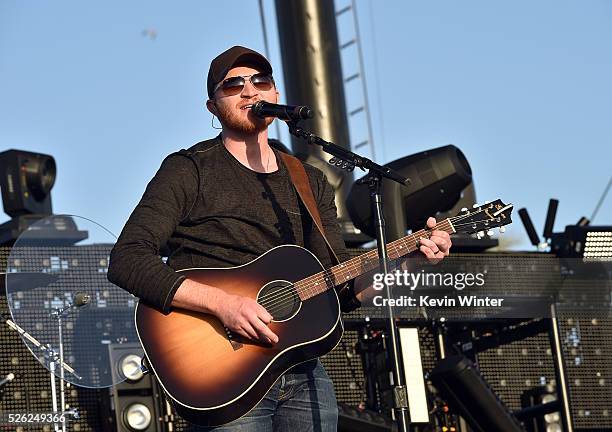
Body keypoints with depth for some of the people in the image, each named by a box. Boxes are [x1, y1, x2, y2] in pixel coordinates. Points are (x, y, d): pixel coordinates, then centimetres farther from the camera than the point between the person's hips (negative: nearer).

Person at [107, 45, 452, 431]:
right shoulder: (189, 171, -1)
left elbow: (342, 289, 12)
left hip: (305, 377, 5)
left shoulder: (310, 183, 16)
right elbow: (126, 261, -13)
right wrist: (224, 304, -22)